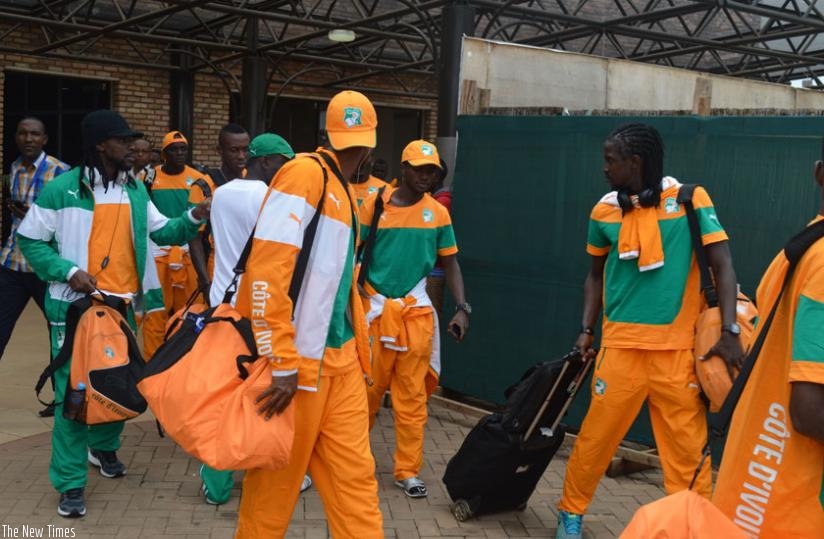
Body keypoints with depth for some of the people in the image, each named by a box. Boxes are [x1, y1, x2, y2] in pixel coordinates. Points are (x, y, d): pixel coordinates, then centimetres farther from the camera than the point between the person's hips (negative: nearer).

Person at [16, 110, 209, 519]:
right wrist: (68, 271, -18)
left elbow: (161, 231, 12)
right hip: (77, 305, -6)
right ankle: (70, 482, 5)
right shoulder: (62, 189, -9)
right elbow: (30, 241, -4)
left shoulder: (135, 191, 9)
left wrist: (193, 218, -6)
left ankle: (103, 446, 42)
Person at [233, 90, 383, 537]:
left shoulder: (345, 194, 14)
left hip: (341, 358, 8)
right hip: (296, 362, -8)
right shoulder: (305, 173, -13)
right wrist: (281, 363, -22)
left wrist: (358, 347, 16)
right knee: (276, 479, 8)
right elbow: (266, 270, -21)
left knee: (354, 475, 10)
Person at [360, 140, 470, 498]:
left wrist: (462, 307, -3)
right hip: (375, 308, -1)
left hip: (417, 312, 1)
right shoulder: (375, 205, -1)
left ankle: (408, 471, 13)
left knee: (412, 394, 3)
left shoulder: (438, 213, 4)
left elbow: (450, 264, 8)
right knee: (368, 385, 9)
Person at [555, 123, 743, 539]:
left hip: (678, 348, -2)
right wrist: (586, 329, 9)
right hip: (621, 346, 2)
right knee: (595, 438, 7)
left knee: (688, 450, 0)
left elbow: (722, 265, -4)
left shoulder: (690, 199, -4)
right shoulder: (604, 211, 4)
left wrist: (729, 331, -12)